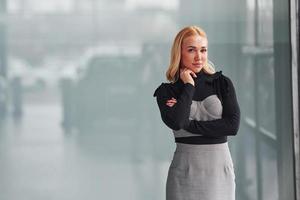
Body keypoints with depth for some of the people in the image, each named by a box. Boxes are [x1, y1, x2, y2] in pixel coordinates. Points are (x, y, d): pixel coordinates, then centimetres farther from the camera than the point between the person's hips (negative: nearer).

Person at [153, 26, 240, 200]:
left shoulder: (222, 83, 3)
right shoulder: (166, 91, 2)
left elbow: (233, 125, -8)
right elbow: (175, 122, -17)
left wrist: (188, 124, -10)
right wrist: (189, 86, -7)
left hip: (220, 168, 1)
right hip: (185, 169, -1)